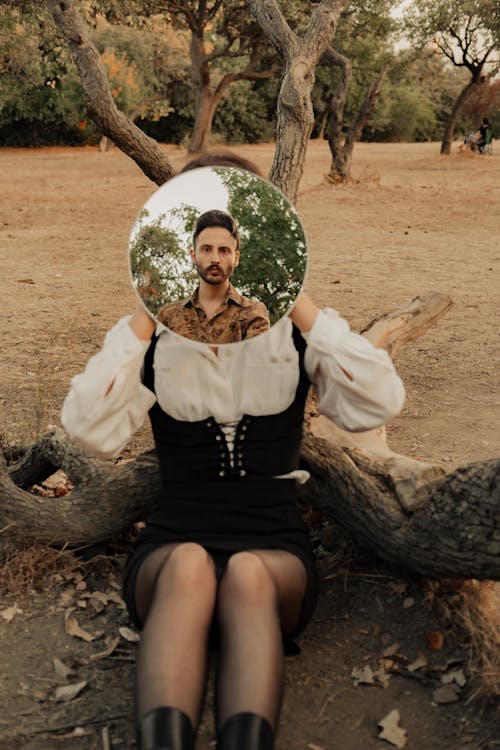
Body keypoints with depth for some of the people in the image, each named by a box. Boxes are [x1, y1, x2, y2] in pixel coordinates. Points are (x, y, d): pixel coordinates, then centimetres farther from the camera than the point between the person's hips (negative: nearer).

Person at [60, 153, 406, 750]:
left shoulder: (293, 335, 6)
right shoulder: (156, 340, 6)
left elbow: (380, 403, -12)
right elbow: (90, 429, -11)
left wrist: (298, 303, -12)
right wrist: (145, 315, -11)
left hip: (274, 549, 0)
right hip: (171, 544, 0)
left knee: (250, 575, -35)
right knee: (188, 566, -35)